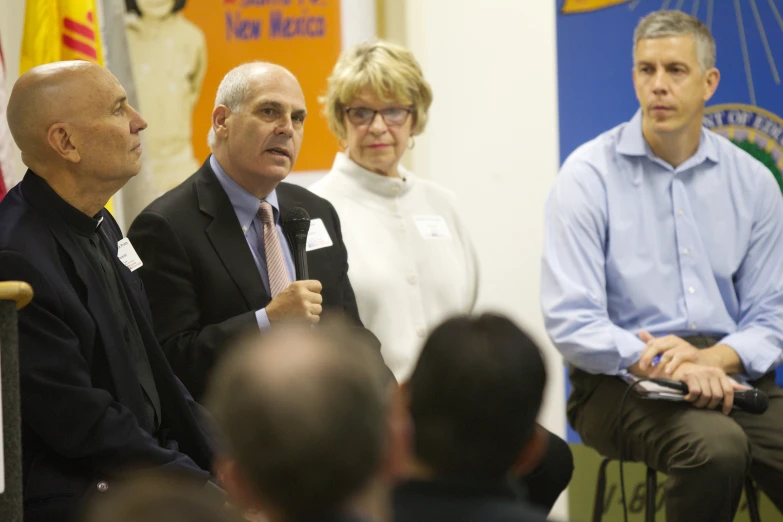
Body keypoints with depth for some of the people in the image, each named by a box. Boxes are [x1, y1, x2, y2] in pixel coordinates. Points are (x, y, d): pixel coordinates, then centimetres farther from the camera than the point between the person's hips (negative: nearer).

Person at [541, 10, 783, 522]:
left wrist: (713, 358, -12)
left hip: (728, 370, 4)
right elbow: (570, 322, -9)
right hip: (621, 378, -3)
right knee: (716, 444, -34)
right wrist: (660, 365, -23)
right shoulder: (589, 174, -2)